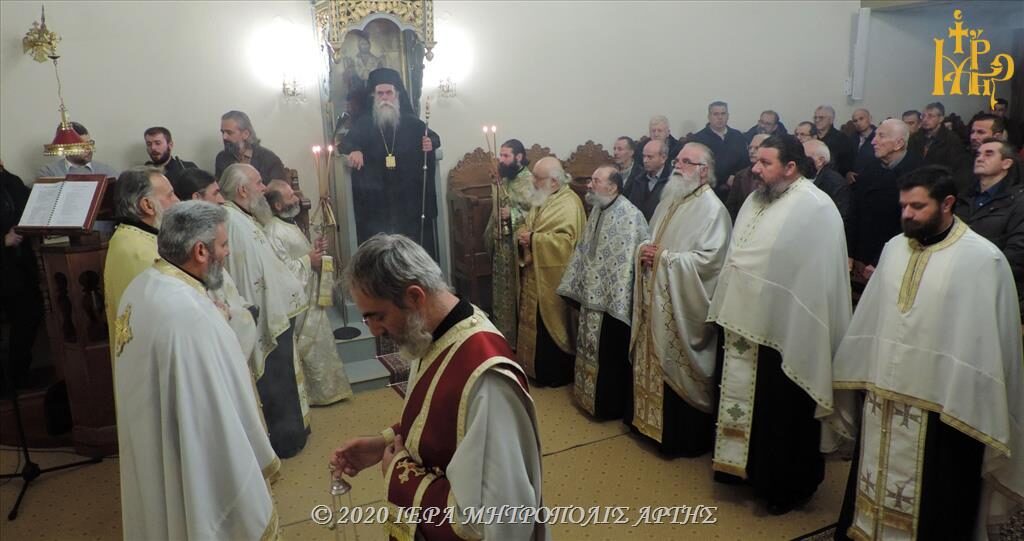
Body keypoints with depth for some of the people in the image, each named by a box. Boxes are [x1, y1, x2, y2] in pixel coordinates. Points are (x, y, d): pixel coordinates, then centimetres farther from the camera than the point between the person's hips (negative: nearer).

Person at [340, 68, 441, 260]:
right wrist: (354, 150, -27)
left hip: (410, 197, 1)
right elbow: (346, 142, -3)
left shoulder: (411, 122, 8)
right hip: (375, 199, -1)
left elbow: (433, 137, 16)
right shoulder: (363, 124, 7)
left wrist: (431, 142, -10)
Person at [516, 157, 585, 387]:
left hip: (553, 277, -9)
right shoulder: (541, 199, 10)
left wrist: (532, 239, -23)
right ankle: (537, 366, 30)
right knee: (535, 322, 16)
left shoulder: (568, 204, -17)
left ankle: (558, 373, 17)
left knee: (553, 323, 2)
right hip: (535, 274, 9)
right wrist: (522, 234, -6)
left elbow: (565, 240, -27)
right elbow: (529, 226, 17)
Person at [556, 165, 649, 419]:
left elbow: (629, 261, -23)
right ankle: (589, 396, 35)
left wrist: (618, 301, -24)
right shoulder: (598, 210, 8)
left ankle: (610, 405, 20)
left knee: (609, 355, 5)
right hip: (592, 296, 8)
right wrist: (576, 287, 15)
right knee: (591, 350, 19)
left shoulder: (629, 216, -19)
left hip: (611, 299, -8)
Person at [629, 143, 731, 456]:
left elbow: (710, 260, -22)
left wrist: (664, 258, -18)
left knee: (678, 369, 1)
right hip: (655, 300, 8)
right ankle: (650, 420, 32)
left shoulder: (712, 209, -13)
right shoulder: (669, 201, 13)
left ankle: (684, 436, 16)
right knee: (653, 363, 15)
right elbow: (651, 240, 20)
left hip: (682, 307, -8)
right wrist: (644, 250, -3)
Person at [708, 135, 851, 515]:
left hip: (785, 331, -7)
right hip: (747, 323, 7)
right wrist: (728, 311, 12)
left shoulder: (816, 209, -16)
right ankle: (750, 467, 39)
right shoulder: (757, 200, 8)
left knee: (783, 415, 9)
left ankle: (789, 486, 29)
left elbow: (820, 279, -17)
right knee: (748, 403, 19)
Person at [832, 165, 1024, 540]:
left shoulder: (984, 260, -12)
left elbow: (993, 342, -11)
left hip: (943, 409, -5)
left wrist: (969, 410, -10)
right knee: (873, 497, 18)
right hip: (881, 400, 5)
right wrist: (863, 379, 13)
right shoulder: (894, 248, 6)